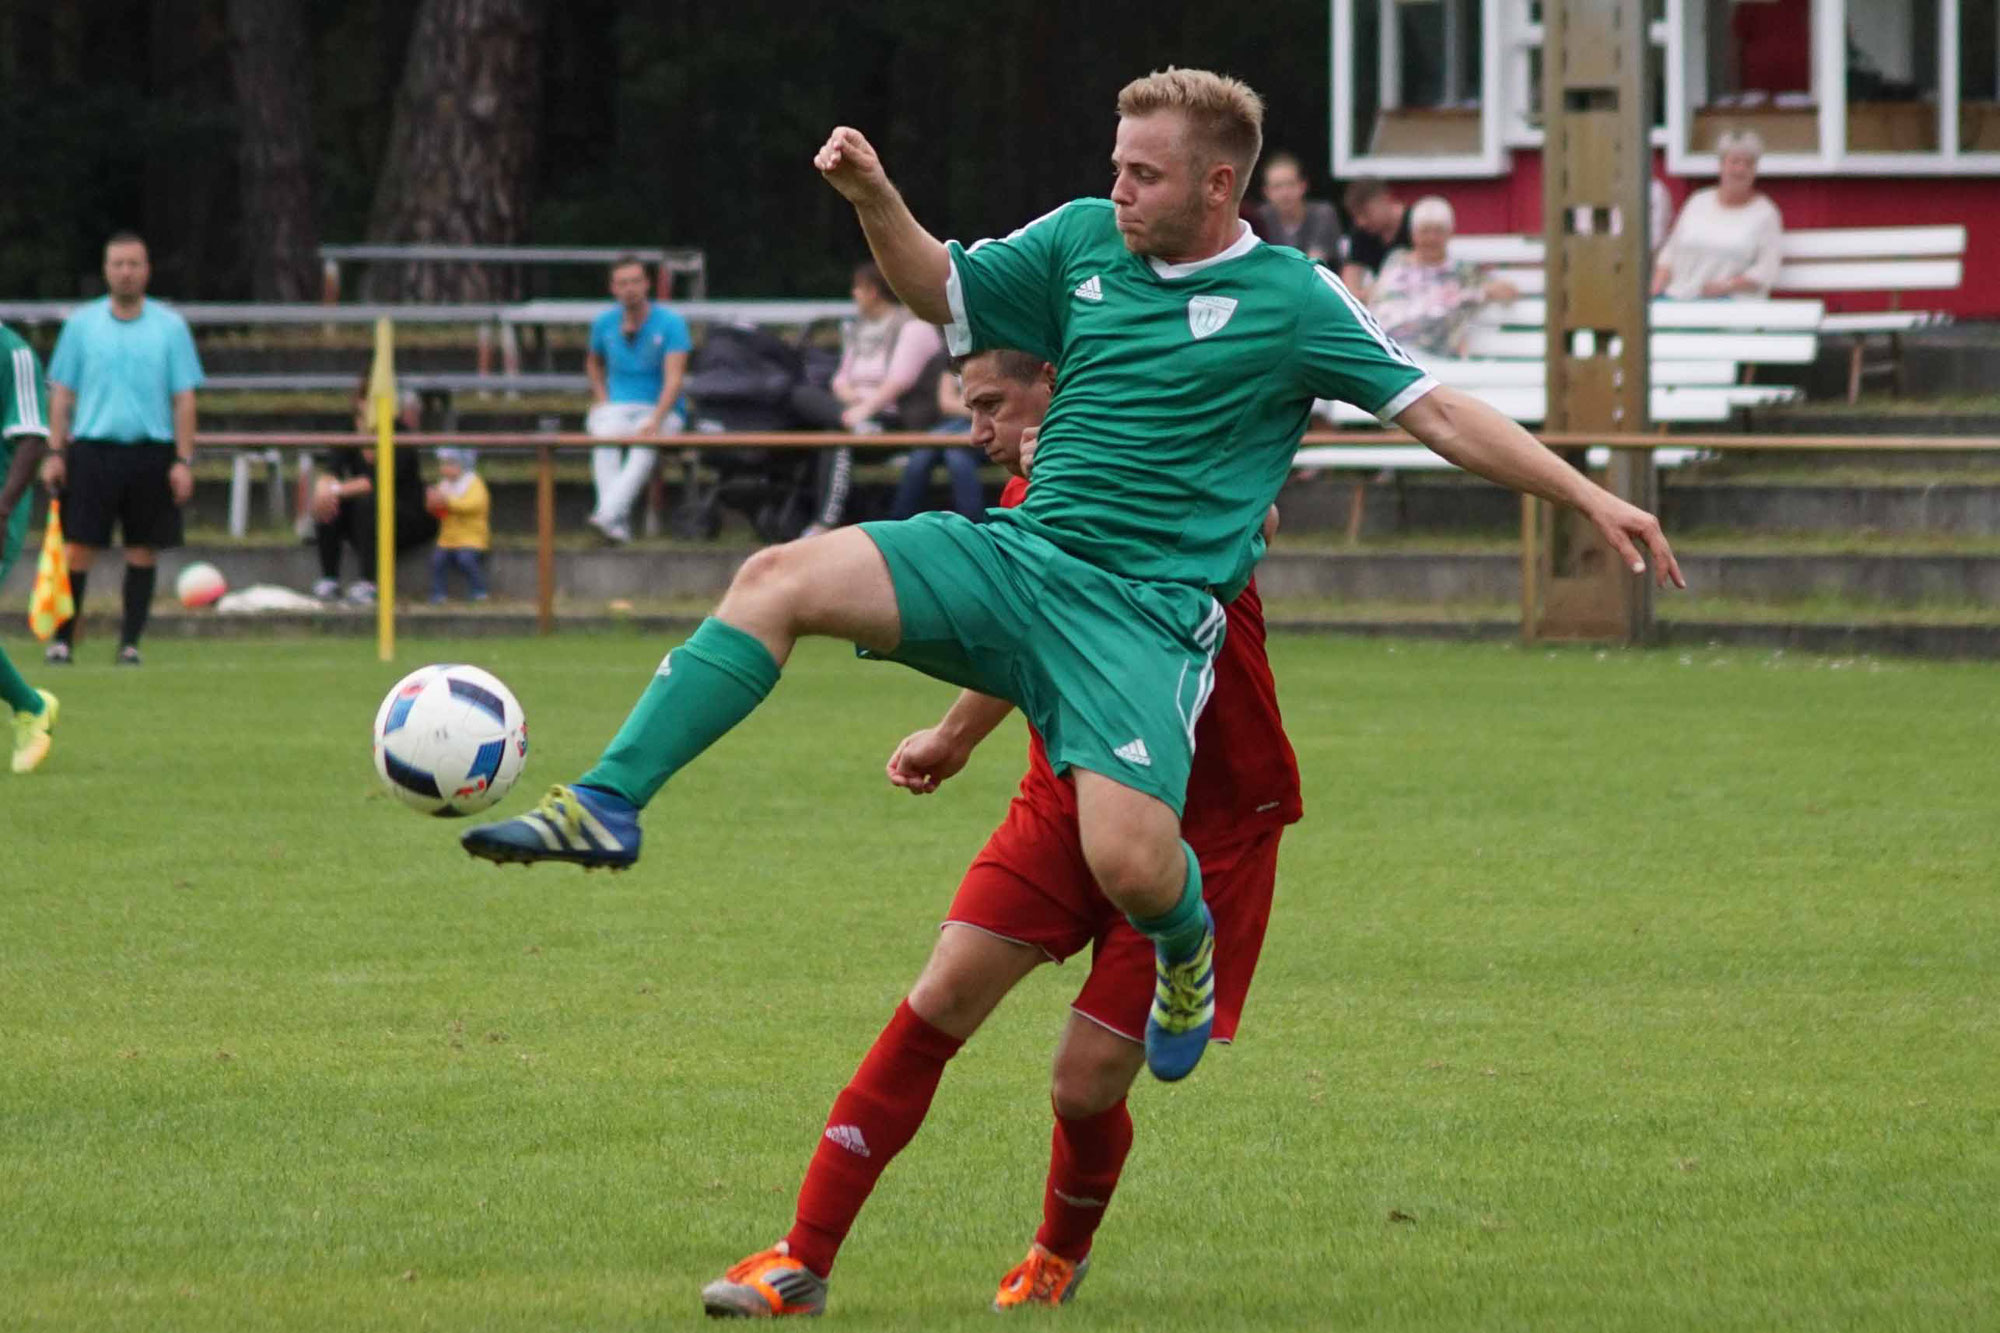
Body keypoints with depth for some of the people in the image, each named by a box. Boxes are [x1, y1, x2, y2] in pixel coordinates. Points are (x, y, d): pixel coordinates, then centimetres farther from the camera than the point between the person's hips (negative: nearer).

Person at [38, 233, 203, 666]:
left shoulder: (170, 326, 5)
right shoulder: (82, 324, 7)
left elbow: (184, 398, 5)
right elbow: (62, 393, 8)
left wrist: (183, 460, -2)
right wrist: (55, 452, 0)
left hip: (151, 449, 0)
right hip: (92, 448, 0)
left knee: (143, 549, 3)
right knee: (79, 547, -5)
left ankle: (130, 642, 10)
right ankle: (63, 638, 0)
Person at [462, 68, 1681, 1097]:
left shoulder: (1293, 301, -1)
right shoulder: (1085, 243, 12)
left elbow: (1439, 413, -1)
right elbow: (939, 288, 22)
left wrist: (1592, 499, -7)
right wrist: (876, 202, 2)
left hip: (1148, 612, -4)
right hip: (1017, 555, 5)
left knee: (1131, 865, -24)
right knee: (782, 578, -18)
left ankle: (1187, 949, 16)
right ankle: (609, 805, -20)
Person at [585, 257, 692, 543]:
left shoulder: (670, 323, -4)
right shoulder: (605, 323, 10)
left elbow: (674, 379, -13)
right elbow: (593, 362, 30)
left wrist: (656, 420, -28)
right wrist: (600, 397, 10)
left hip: (662, 409, -3)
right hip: (616, 408, 3)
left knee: (645, 444, -37)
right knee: (605, 437, -34)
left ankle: (607, 514, -52)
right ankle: (619, 521, -45)